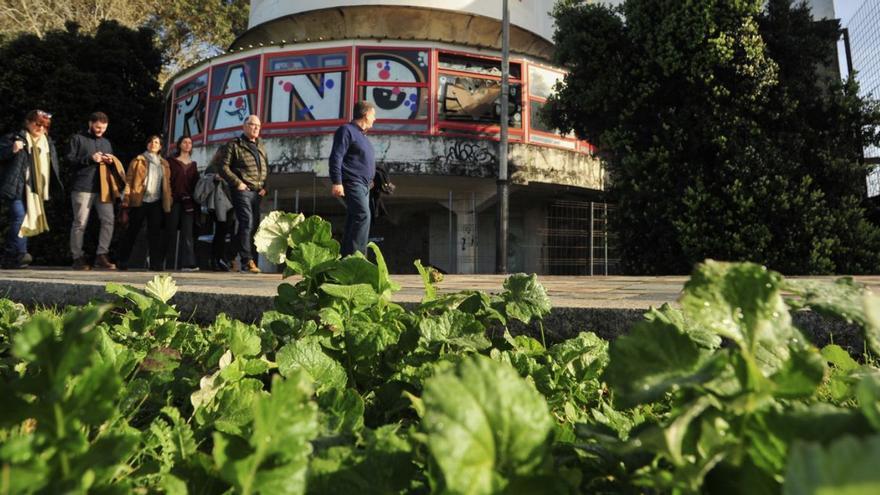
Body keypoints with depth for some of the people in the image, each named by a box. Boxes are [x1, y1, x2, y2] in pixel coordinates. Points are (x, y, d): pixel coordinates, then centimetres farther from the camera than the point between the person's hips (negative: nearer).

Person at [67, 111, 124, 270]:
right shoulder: (78, 139, 7)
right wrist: (90, 158, -12)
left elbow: (112, 166, 27)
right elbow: (69, 160, -2)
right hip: (82, 188, -4)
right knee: (80, 223, -2)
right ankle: (77, 258, 5)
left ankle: (101, 256, -1)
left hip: (103, 188, 5)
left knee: (108, 220, -6)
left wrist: (111, 161, 5)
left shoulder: (106, 142, 23)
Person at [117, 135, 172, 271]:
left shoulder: (164, 164, 15)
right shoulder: (138, 160, 6)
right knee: (132, 231, 4)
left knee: (155, 233, -1)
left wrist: (168, 202, 6)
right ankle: (123, 261, 12)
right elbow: (129, 180, 2)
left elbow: (167, 184, 14)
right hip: (139, 202, -2)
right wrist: (126, 201, -6)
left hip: (156, 203, 2)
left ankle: (156, 263, 0)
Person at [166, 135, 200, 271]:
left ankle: (188, 263, -8)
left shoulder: (193, 164, 19)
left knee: (187, 232, -4)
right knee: (171, 230, -1)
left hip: (188, 202, 2)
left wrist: (195, 201, 4)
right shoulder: (171, 161, 9)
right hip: (174, 200, -2)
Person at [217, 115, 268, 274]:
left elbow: (266, 169, 25)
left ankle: (236, 257, 16)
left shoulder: (260, 147, 22)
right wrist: (237, 183, -12)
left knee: (254, 225, 5)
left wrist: (265, 186, 9)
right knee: (247, 223, -15)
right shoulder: (234, 145, 3)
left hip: (257, 192, 7)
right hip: (242, 191, -6)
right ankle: (247, 261, -15)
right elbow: (223, 166, -4)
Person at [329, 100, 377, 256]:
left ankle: (347, 256, 13)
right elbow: (336, 157, -15)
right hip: (353, 183, -10)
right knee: (363, 215, -21)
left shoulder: (361, 134, 23)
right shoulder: (347, 130, -6)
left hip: (363, 185, 10)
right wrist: (337, 182, -23)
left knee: (354, 220, 9)